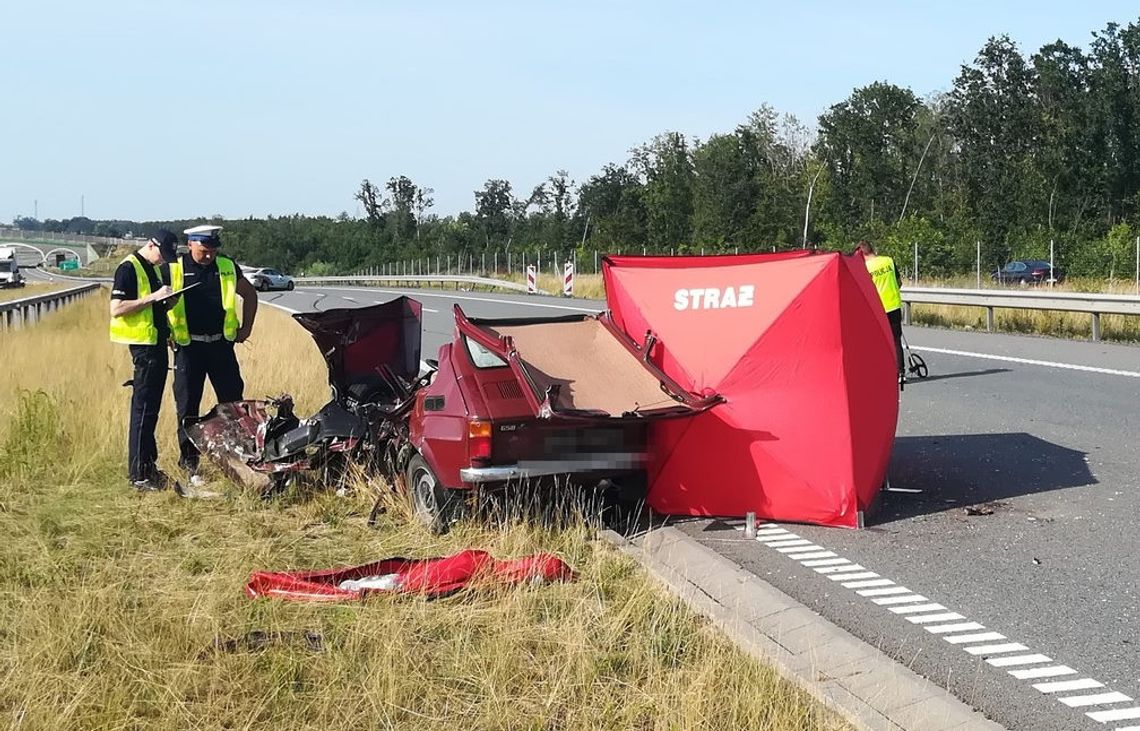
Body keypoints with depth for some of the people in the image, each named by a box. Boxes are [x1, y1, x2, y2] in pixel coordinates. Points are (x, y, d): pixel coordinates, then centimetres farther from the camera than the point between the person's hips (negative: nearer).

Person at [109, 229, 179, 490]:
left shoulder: (152, 269, 18)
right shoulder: (129, 268, -10)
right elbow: (116, 309, -19)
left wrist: (166, 300, 11)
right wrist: (153, 297, -21)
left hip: (157, 344, 9)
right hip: (143, 345, -9)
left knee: (151, 409, 13)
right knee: (143, 409, -8)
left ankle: (148, 465, 21)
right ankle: (138, 473, -4)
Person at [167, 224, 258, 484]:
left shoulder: (228, 268, 5)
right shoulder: (174, 270, -3)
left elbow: (249, 294, 18)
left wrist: (246, 327, 12)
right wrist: (166, 334, 1)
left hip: (221, 345, 2)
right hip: (188, 347, -2)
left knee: (233, 402, 3)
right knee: (188, 406, 2)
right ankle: (190, 463, 10)